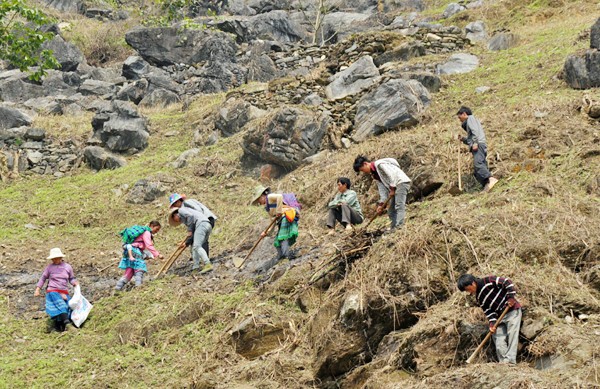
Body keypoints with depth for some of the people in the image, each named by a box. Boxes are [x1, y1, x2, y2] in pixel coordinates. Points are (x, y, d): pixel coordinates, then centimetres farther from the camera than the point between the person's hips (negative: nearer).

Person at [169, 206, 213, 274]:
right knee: (194, 246, 17)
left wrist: (189, 230, -3)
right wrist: (187, 243, 30)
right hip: (208, 225, 9)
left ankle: (208, 265, -27)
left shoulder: (181, 210, 13)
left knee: (197, 246, -15)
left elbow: (190, 216, -7)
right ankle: (196, 266, 9)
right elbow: (193, 233, 29)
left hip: (201, 223, -9)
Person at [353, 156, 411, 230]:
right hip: (394, 187, 10)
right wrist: (381, 204, 2)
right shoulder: (374, 174, 16)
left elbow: (391, 175, -20)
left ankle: (399, 227, -27)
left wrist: (392, 189, -17)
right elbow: (382, 189, 11)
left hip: (401, 182, -10)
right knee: (391, 211, 7)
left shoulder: (379, 164, -11)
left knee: (399, 207, -19)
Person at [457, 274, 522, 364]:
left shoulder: (488, 281, -11)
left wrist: (511, 297, -20)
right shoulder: (479, 298, 9)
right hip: (499, 317, 8)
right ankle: (503, 362, 0)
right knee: (500, 344, -1)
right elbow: (488, 310, 5)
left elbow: (507, 283, -14)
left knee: (512, 336, -15)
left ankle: (510, 360, -20)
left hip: (512, 310, -7)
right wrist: (492, 323, -9)